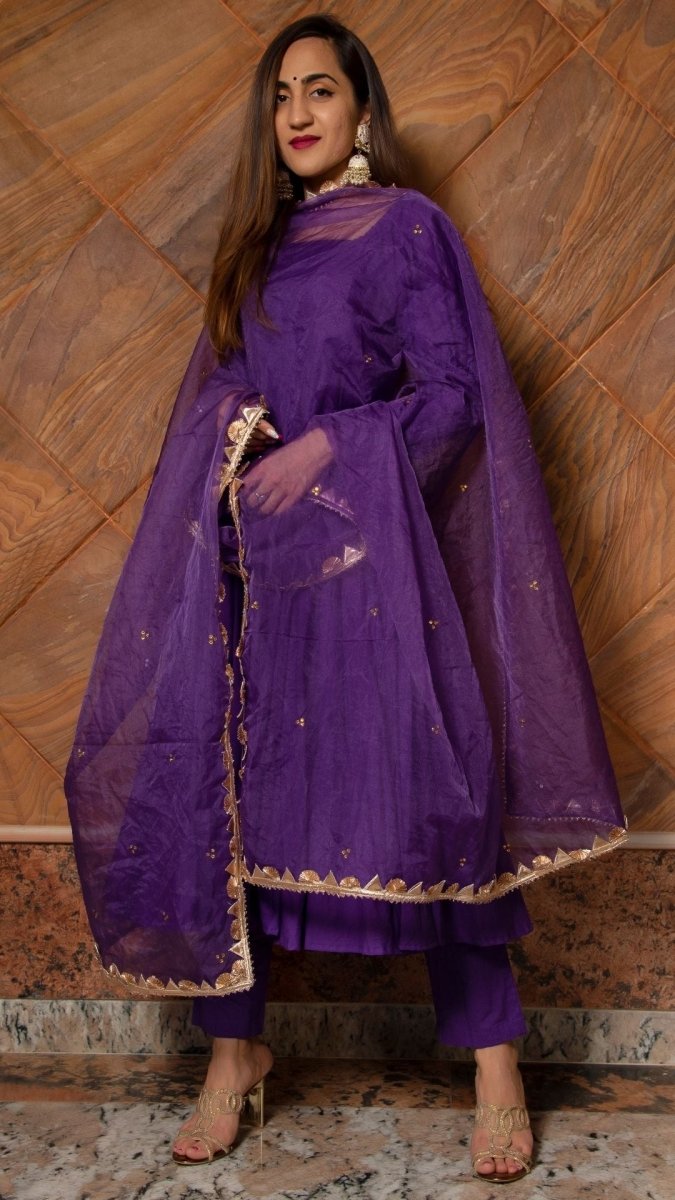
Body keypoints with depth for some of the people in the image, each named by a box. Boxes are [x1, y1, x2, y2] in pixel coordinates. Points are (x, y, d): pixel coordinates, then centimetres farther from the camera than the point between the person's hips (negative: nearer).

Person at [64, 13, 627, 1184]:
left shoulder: (405, 226, 1)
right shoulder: (257, 242, 18)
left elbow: (453, 393, -5)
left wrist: (327, 445, -14)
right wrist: (235, 440, -1)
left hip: (362, 557, -5)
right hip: (253, 559, 6)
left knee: (417, 793, -8)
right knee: (215, 788, 1)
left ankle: (494, 1062, 6)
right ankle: (234, 1050, 14)